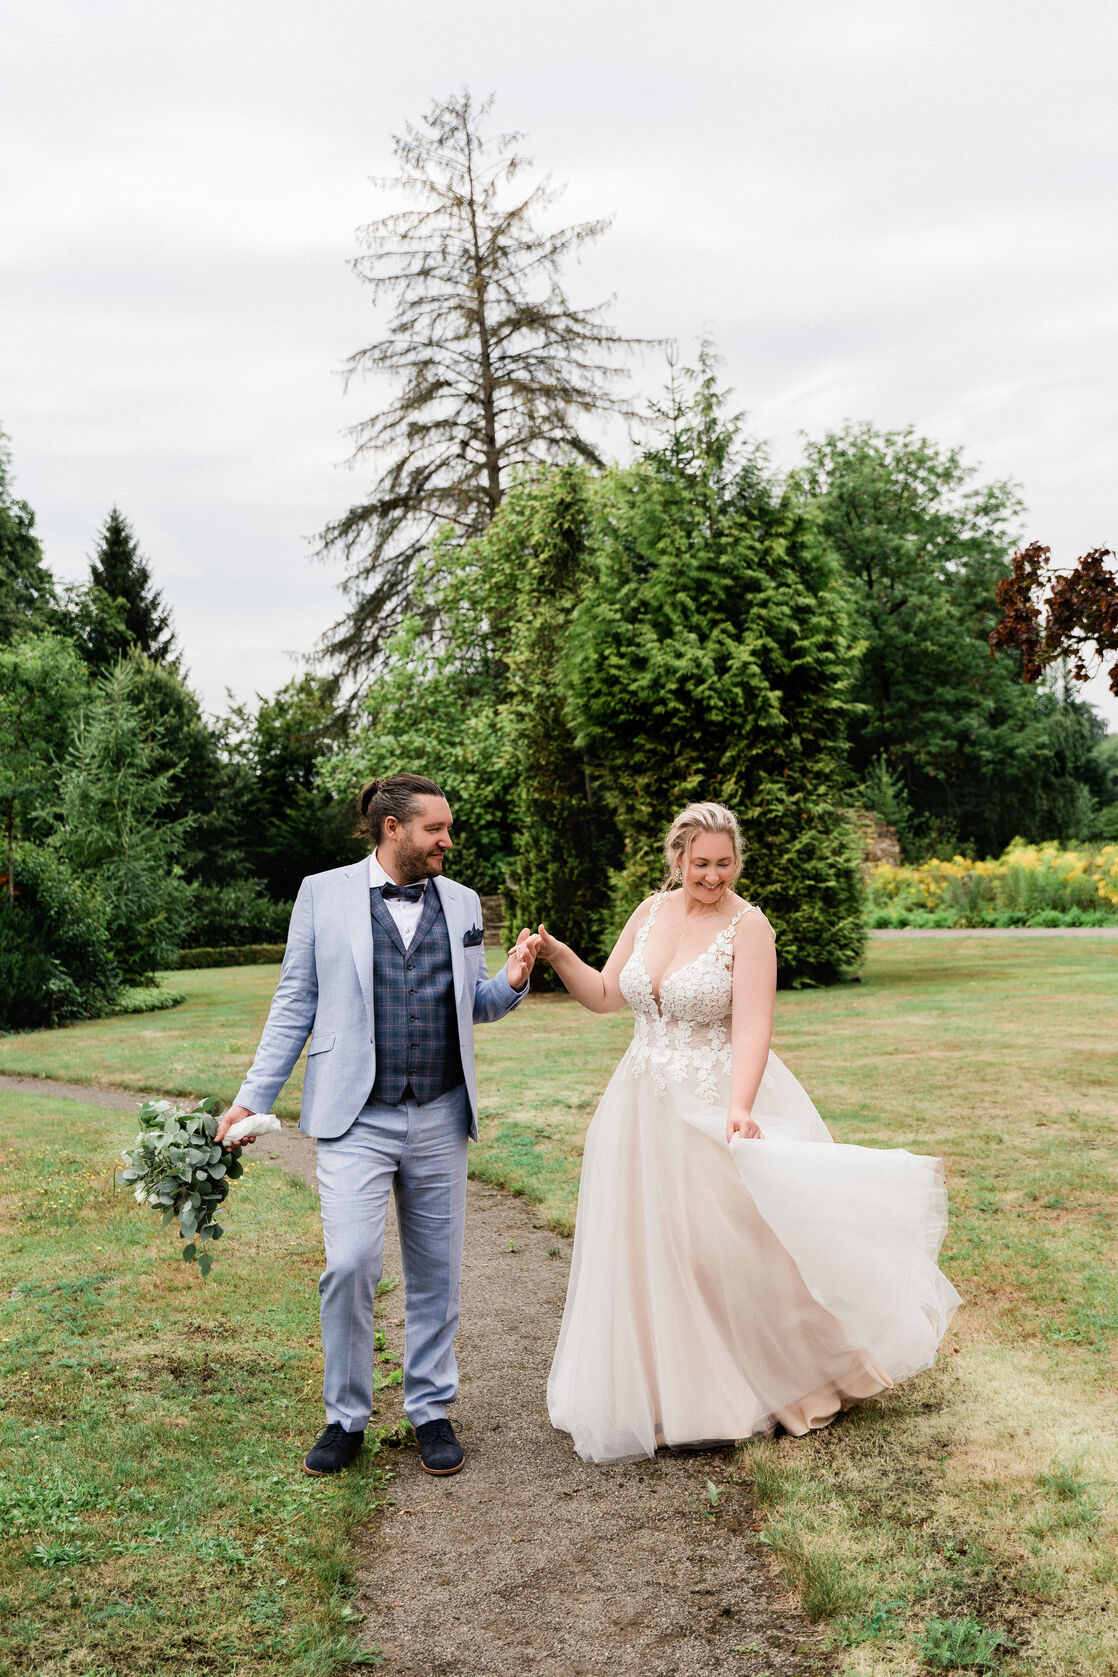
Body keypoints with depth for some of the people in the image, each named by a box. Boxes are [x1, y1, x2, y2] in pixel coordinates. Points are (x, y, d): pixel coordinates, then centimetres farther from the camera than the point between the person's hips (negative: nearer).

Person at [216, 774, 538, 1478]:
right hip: (356, 1120, -3)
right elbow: (296, 1003, 3)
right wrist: (253, 1098, -1)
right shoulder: (324, 894, 0)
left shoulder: (462, 903, 9)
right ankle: (347, 1416, 9)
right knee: (350, 1265, -12)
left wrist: (513, 980, -6)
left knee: (438, 1273, 9)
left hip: (440, 1119, 3)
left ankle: (432, 1410, 26)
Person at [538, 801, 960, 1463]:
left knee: (736, 1245, 2)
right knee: (651, 1253, 11)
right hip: (647, 1110, 6)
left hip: (720, 1105, -5)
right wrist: (560, 957, -5)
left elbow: (753, 1028, -22)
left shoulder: (748, 925, -13)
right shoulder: (652, 912, 5)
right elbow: (605, 996, 11)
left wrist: (739, 1109, -35)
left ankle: (793, 1373, 26)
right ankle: (671, 1398, 27)